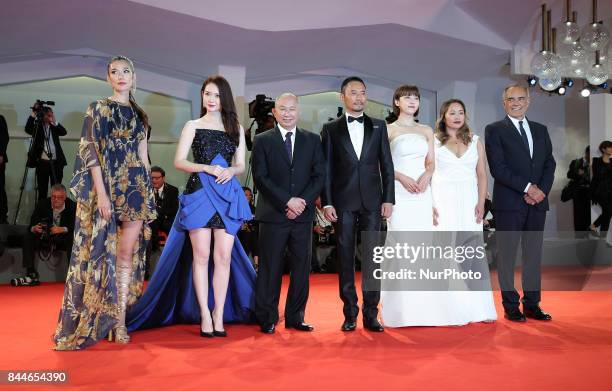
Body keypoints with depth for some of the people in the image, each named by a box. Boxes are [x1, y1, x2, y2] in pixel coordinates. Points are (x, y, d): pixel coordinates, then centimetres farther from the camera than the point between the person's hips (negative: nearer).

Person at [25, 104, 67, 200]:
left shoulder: (54, 127, 9)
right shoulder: (37, 127, 4)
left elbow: (64, 132, -7)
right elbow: (27, 129, -15)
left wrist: (54, 122, -19)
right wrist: (33, 114, -21)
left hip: (56, 162, 2)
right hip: (42, 163, -2)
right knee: (42, 191, 1)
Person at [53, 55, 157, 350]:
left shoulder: (139, 115, 15)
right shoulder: (98, 109, 2)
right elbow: (91, 152, -6)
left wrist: (148, 192, 9)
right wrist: (102, 193, -15)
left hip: (136, 188, 4)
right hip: (106, 186, -3)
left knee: (127, 253, 1)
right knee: (102, 252, 0)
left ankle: (119, 320, 7)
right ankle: (94, 322, 12)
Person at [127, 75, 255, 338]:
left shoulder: (236, 128, 15)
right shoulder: (193, 126, 9)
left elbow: (241, 166, 13)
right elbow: (179, 161, 0)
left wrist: (231, 171, -10)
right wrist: (208, 168, -14)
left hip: (228, 196, 2)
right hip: (199, 193, -2)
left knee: (224, 257, -1)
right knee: (201, 256, -1)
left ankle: (219, 315, 6)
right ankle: (205, 315, 6)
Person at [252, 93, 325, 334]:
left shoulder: (312, 140, 11)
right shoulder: (262, 141, 3)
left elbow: (319, 176, 5)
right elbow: (260, 177, -5)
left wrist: (303, 202, -9)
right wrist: (287, 201, -14)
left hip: (303, 214, 3)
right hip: (273, 214, -2)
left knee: (301, 267, 6)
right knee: (270, 268, 2)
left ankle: (295, 317, 17)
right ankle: (267, 319, 12)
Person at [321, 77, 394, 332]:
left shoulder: (378, 127, 10)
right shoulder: (331, 129, 7)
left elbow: (387, 165, 7)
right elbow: (326, 169, 3)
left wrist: (388, 199, 0)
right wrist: (327, 202, -4)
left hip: (372, 202, 1)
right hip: (343, 203, -1)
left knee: (371, 258, 2)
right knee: (345, 258, 4)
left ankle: (371, 314, 8)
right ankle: (350, 313, 12)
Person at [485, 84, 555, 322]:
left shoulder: (540, 130, 16)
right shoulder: (494, 130, 0)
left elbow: (550, 164, 11)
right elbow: (498, 168, -10)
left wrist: (542, 190, -6)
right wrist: (527, 187, -14)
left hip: (537, 202, 5)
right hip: (509, 203, -5)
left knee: (534, 254, 9)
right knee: (507, 255, 1)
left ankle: (532, 305, 17)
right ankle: (511, 307, 8)